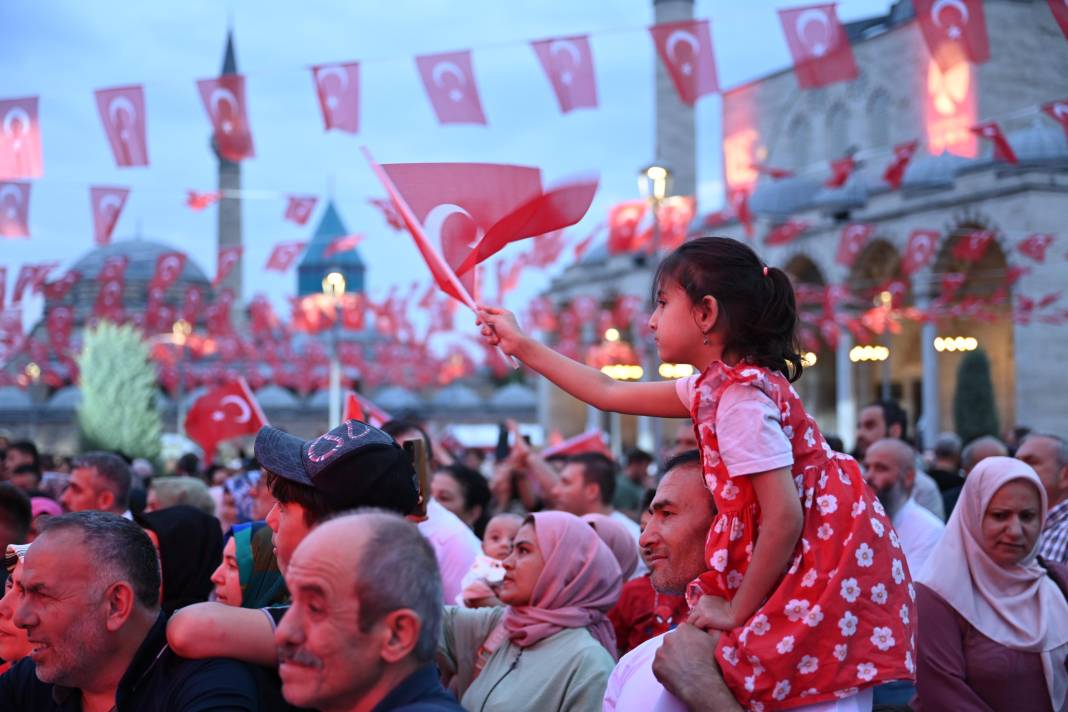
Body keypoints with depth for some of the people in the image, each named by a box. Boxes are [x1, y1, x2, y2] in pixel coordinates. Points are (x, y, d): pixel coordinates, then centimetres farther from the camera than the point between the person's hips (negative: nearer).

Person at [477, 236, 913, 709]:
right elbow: (611, 394, 21)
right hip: (805, 565, 9)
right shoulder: (723, 383, 10)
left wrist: (737, 613, -12)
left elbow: (784, 518, -23)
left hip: (824, 563, -9)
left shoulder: (740, 398, -18)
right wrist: (522, 346, 26)